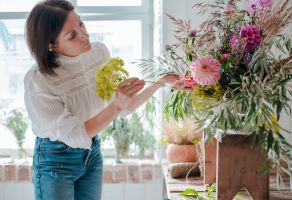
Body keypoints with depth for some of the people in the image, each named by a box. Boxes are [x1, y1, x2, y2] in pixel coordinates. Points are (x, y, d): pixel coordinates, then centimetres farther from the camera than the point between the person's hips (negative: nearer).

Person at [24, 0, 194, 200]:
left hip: (93, 153, 5)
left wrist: (160, 82, -14)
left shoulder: (99, 52, -9)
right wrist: (117, 105, -32)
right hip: (55, 161, -5)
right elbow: (75, 136, -23)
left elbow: (126, 107, -1)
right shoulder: (37, 80, -25)